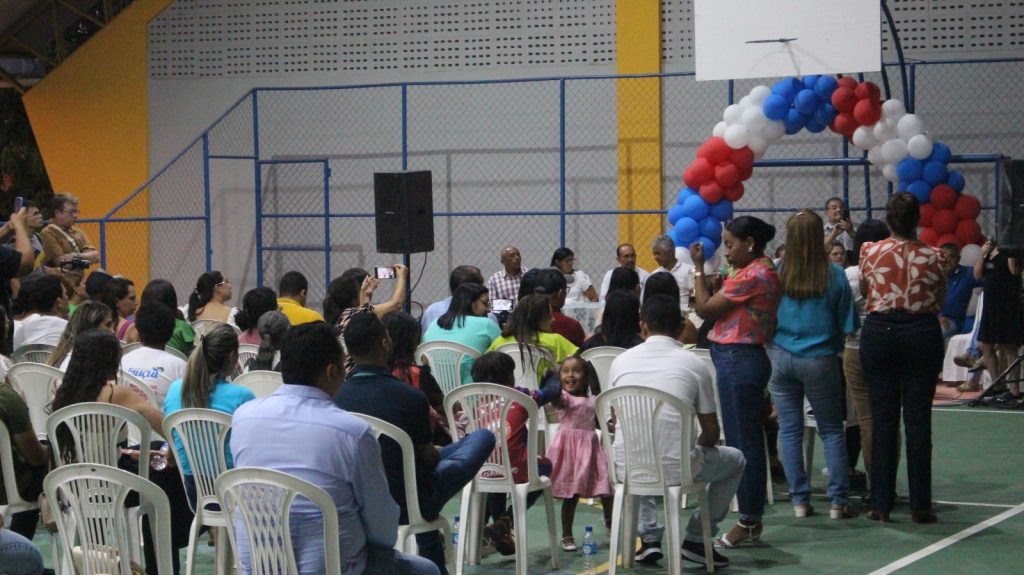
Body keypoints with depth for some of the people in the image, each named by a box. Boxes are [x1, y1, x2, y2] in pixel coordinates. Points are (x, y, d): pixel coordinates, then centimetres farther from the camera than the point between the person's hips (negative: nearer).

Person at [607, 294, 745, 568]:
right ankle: (695, 539, 20)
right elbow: (711, 433, 7)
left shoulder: (621, 361, 8)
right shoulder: (694, 364, 1)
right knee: (735, 459, 26)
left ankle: (648, 536, 25)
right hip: (677, 470, -3)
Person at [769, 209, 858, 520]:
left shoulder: (776, 272, -5)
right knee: (832, 430, 9)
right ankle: (838, 500, 4)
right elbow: (847, 323, -2)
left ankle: (799, 500, 9)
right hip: (820, 358, -1)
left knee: (789, 429, 8)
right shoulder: (834, 274, -8)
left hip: (781, 357, 1)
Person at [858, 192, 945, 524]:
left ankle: (881, 503, 6)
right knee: (918, 420, 2)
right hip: (922, 333, -1)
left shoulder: (870, 253, -3)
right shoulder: (929, 256, -6)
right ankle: (920, 505, 2)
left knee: (882, 419, 5)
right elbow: (940, 297, 5)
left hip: (879, 333, 1)